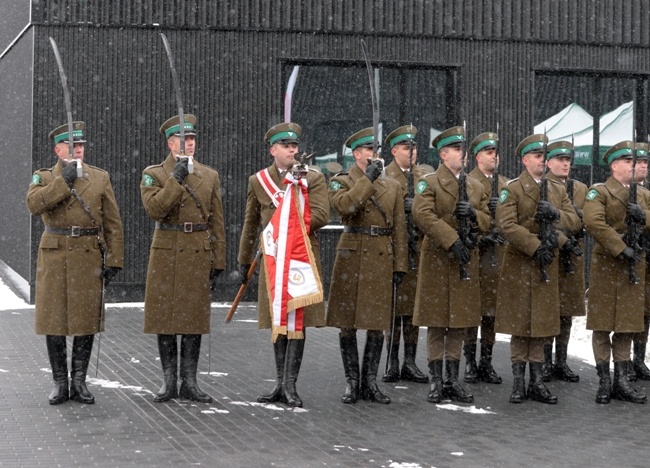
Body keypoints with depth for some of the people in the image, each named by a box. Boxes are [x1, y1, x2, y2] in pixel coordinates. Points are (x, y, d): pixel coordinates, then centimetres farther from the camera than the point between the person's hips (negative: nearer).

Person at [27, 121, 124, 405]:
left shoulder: (100, 178, 7)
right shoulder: (43, 178, 6)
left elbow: (112, 224, 5)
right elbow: (34, 204, -16)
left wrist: (114, 260, -2)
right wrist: (64, 181, -20)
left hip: (89, 258, 1)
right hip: (54, 258, 0)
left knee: (86, 321, 3)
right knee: (53, 321, 1)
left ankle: (79, 382, 13)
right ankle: (60, 383, 12)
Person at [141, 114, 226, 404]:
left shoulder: (210, 176, 10)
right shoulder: (153, 174, 2)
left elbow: (217, 224, 9)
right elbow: (154, 210, -15)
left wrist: (217, 263, 5)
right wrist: (176, 179, -20)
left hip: (199, 256, 2)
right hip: (166, 255, -2)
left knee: (195, 320, 4)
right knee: (165, 319, 2)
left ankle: (189, 382, 11)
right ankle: (169, 382, 11)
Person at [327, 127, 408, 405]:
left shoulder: (392, 186, 12)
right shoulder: (341, 182, 3)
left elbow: (399, 229, 10)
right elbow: (345, 205, -21)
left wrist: (400, 266, 4)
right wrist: (368, 179, -18)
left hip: (381, 260, 3)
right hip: (351, 257, -3)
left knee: (377, 325, 4)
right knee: (347, 324, 2)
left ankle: (369, 383, 14)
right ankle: (352, 382, 12)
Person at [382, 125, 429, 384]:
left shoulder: (424, 176, 14)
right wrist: (403, 207, -18)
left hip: (419, 248, 4)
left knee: (414, 305, 6)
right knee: (393, 305, 0)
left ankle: (410, 362, 11)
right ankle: (392, 363, 6)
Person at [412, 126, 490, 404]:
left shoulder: (476, 187, 16)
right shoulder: (429, 183, -2)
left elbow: (487, 221, 13)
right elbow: (422, 215, -17)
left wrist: (474, 214, -10)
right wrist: (452, 240, -24)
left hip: (466, 260, 5)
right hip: (437, 260, -5)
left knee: (460, 325, 8)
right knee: (436, 325, 0)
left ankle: (453, 381, 15)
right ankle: (436, 382, 7)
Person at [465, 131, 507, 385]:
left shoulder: (506, 184, 15)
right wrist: (481, 236, -16)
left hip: (498, 253, 4)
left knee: (492, 310, 7)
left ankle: (487, 362, 14)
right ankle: (470, 362, 6)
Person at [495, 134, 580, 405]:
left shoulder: (558, 190, 13)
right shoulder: (512, 189, -4)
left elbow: (575, 222, 7)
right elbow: (506, 225, -15)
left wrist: (555, 214, -14)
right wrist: (536, 247, -18)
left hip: (547, 266, 5)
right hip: (519, 265, -5)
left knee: (541, 326, 6)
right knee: (520, 325, -1)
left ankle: (537, 382, 12)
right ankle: (518, 382, 6)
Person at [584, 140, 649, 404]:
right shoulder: (599, 192, -4)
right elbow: (593, 223, -19)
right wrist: (621, 249, -20)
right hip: (606, 266, -6)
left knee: (627, 327, 8)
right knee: (602, 327, 0)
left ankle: (621, 382, 15)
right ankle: (604, 382, 7)